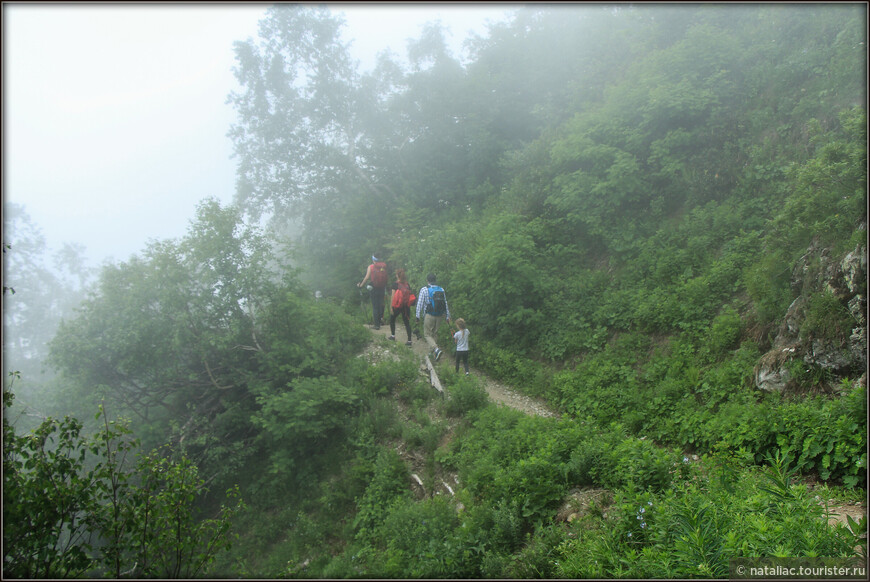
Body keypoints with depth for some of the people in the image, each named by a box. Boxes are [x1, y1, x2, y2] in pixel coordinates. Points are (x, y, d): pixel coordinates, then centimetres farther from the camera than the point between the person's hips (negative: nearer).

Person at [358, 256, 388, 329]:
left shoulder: (371, 267, -7)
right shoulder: (384, 266, 0)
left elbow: (367, 277, -9)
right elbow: (386, 278, 1)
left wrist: (361, 284, 4)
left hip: (373, 289, -2)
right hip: (382, 289, 2)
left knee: (375, 307, 3)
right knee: (381, 305, 18)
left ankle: (377, 325, 4)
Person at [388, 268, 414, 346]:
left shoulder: (395, 284, -8)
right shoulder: (407, 285, 4)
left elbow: (392, 296, -10)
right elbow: (409, 295, 7)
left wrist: (391, 307, -5)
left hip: (397, 306, -4)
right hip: (406, 306, 4)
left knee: (392, 319, 20)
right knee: (407, 322, 6)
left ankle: (393, 335, 24)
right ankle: (409, 340, 0)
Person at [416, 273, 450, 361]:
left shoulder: (424, 290, -5)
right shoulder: (441, 290, 7)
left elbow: (420, 303, -8)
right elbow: (446, 304, 10)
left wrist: (417, 316, -4)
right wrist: (447, 316, 17)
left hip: (429, 315, -4)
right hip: (440, 316, 5)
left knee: (427, 334, 2)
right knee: (434, 333, 19)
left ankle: (436, 349, -20)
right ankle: (433, 352, 21)